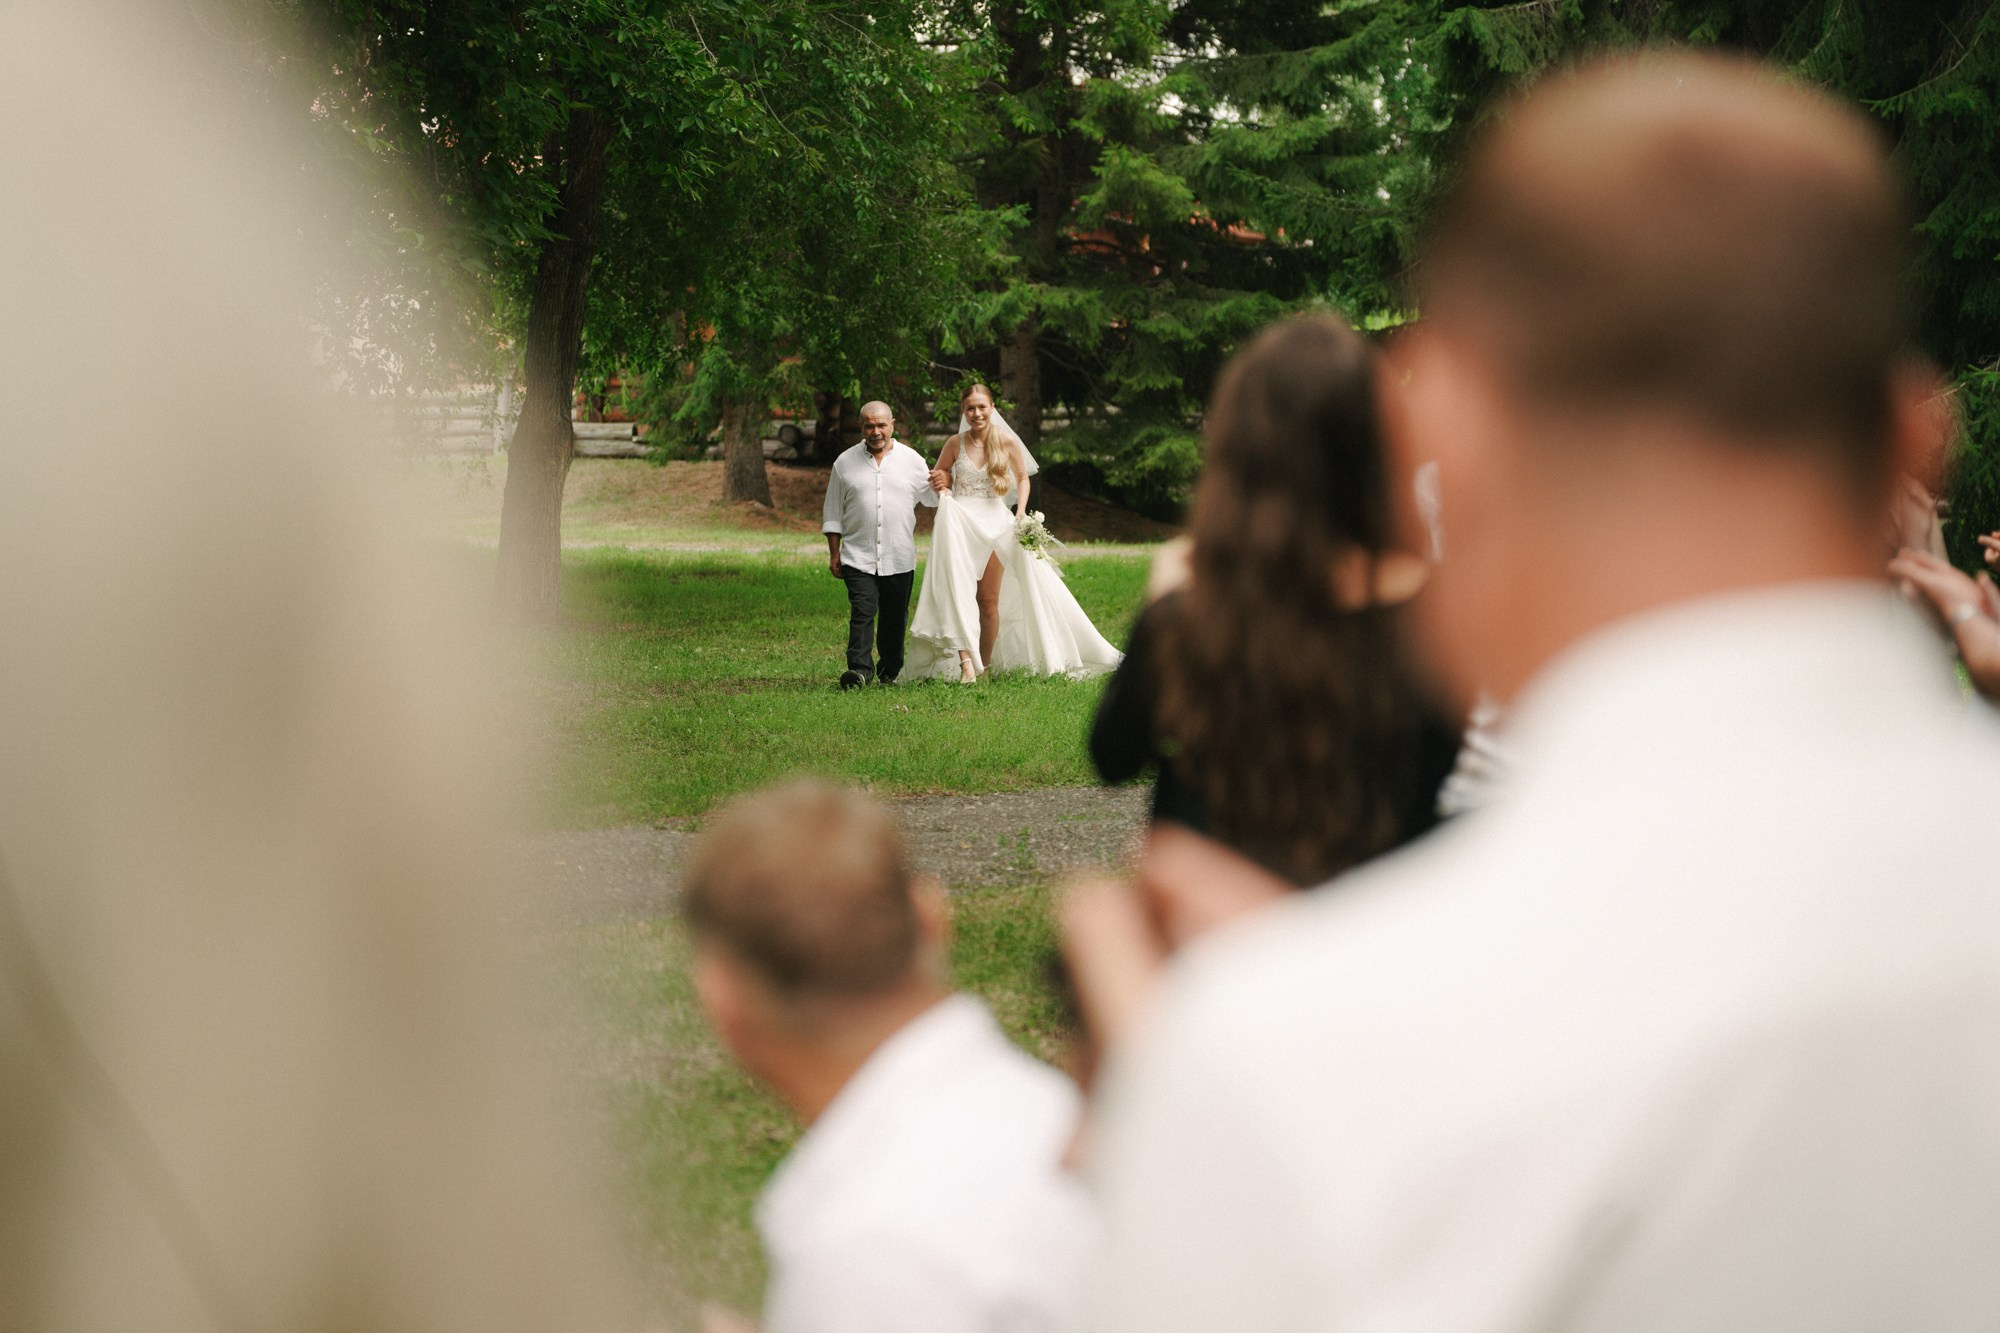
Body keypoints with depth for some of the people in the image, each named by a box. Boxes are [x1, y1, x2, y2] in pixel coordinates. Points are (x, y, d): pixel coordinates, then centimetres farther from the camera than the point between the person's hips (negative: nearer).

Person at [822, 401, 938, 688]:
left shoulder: (912, 460, 7)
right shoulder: (845, 462, 6)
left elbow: (932, 498, 14)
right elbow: (833, 513, 11)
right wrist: (834, 554, 6)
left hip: (899, 558, 1)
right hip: (859, 557, -1)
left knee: (895, 618, 8)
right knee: (862, 613, -15)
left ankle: (890, 672, 21)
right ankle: (860, 669, -22)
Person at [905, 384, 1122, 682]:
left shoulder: (1007, 442, -1)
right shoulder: (955, 444, 0)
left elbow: (1022, 478, 12)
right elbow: (937, 477, 15)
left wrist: (1021, 511, -2)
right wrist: (941, 486, -8)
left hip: (994, 523, 1)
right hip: (959, 523, -1)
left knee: (988, 600, 6)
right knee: (959, 593, -16)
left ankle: (985, 665, 17)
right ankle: (965, 661, -23)